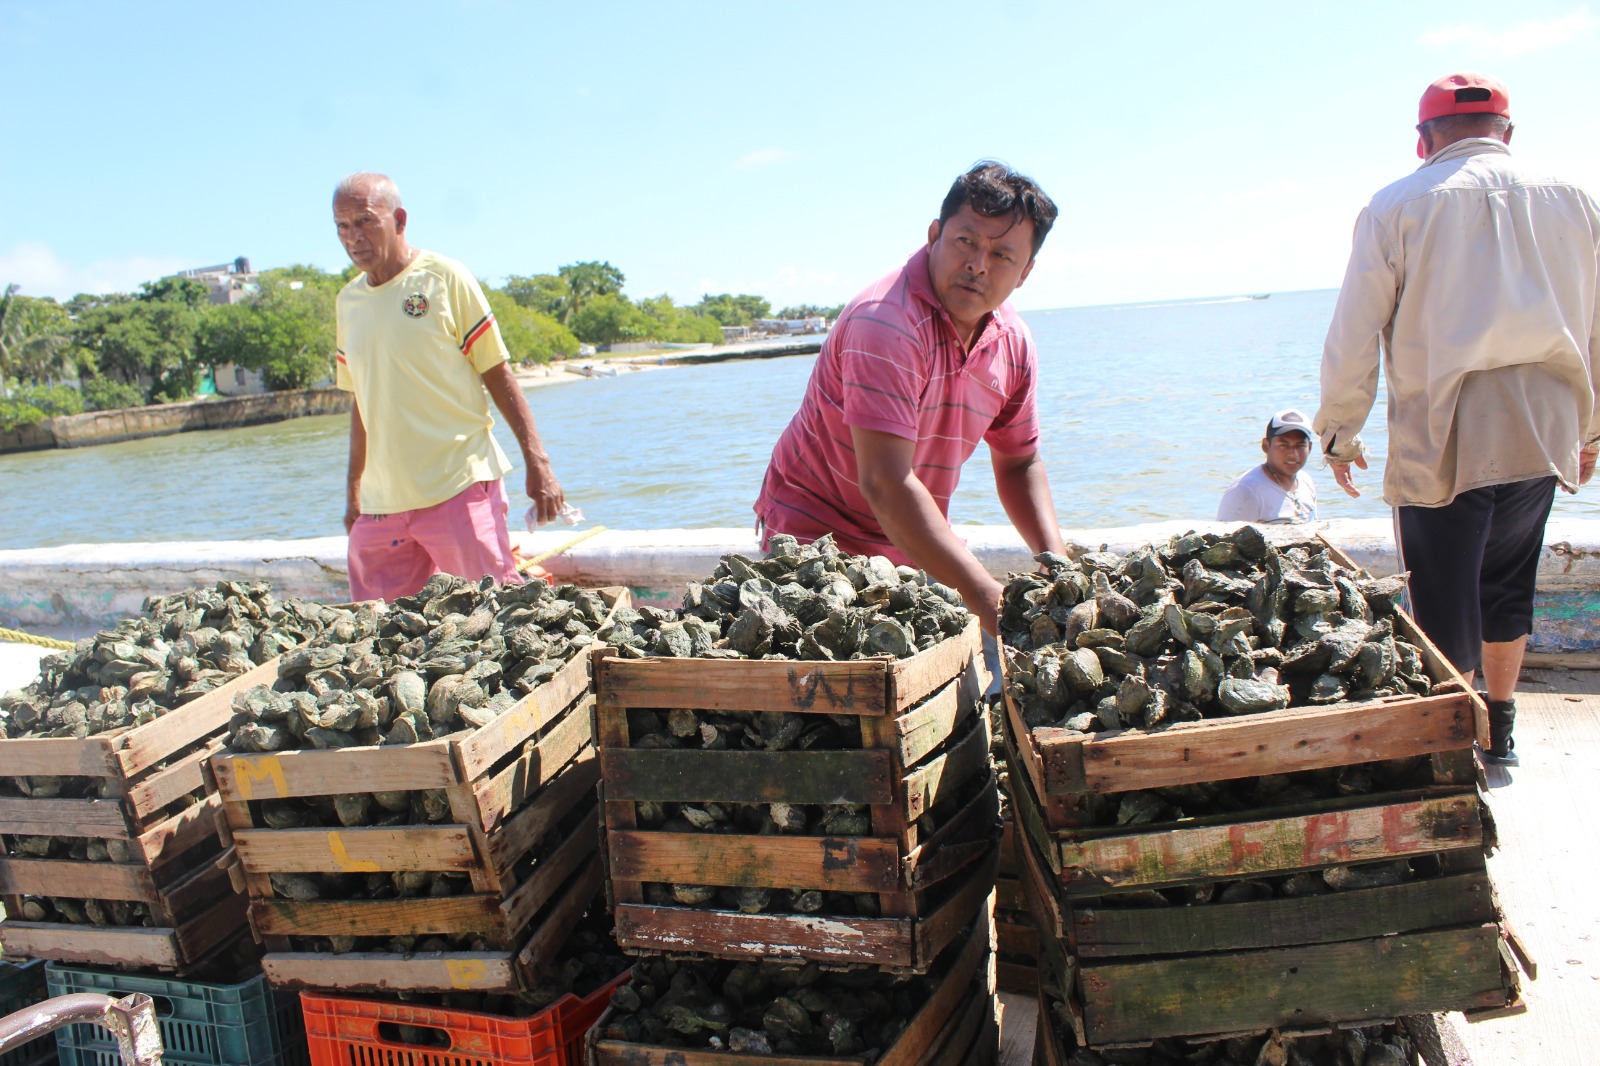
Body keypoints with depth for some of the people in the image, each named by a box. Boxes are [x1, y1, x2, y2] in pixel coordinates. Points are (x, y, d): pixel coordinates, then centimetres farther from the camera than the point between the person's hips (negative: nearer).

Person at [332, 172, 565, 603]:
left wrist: (536, 462, -8)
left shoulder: (444, 278, -2)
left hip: (458, 488, -5)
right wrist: (353, 489, 20)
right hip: (382, 501, 5)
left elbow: (498, 374, -2)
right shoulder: (348, 301, 13)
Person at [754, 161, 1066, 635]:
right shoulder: (887, 321, -26)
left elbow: (1019, 463, 11)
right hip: (817, 539, -6)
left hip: (915, 550, 7)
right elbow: (886, 483, -34)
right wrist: (987, 599, -36)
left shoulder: (1015, 344, -2)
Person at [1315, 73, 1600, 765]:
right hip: (1544, 437, 4)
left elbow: (1351, 339, -4)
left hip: (1442, 442, -4)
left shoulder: (1396, 206, -2)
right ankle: (1499, 730, 33)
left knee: (1446, 610, 4)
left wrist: (1338, 433, 8)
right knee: (1507, 586, 21)